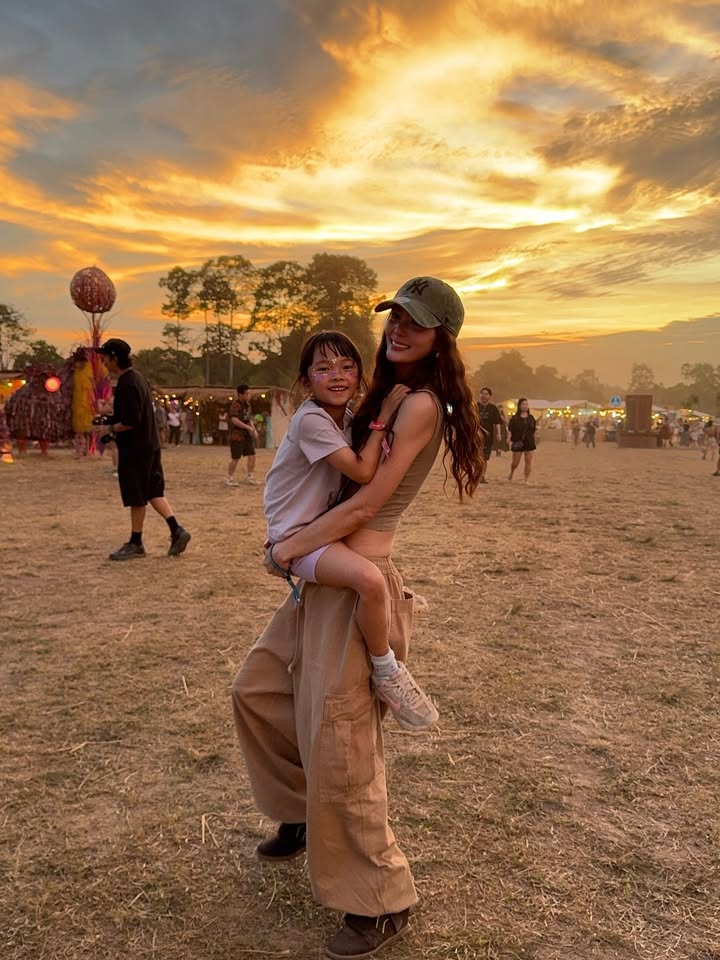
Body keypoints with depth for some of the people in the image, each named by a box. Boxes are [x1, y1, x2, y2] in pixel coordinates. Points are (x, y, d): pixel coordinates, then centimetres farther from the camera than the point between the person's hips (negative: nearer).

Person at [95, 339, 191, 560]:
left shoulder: (127, 385, -19)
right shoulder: (138, 378, 12)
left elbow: (131, 422, -24)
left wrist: (110, 429, -9)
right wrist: (113, 414, 14)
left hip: (135, 448, -10)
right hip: (150, 444, 10)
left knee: (136, 497, 1)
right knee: (154, 492, 13)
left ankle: (135, 544, 13)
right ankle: (177, 531, 8)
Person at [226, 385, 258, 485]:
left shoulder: (247, 405, 11)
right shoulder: (235, 405, -14)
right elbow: (234, 420, -24)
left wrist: (254, 430, 4)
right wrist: (248, 427, -21)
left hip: (247, 435, 7)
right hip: (237, 435, -7)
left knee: (252, 455, 5)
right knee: (235, 458, -2)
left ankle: (250, 477, 15)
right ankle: (229, 478, 13)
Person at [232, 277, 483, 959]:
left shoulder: (421, 404, -14)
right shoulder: (386, 397, 13)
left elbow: (365, 504, -18)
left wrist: (286, 549, -10)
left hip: (358, 582, -10)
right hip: (325, 577, 10)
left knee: (339, 744, -3)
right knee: (257, 690, 20)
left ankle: (381, 904, 16)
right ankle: (306, 816, 40)